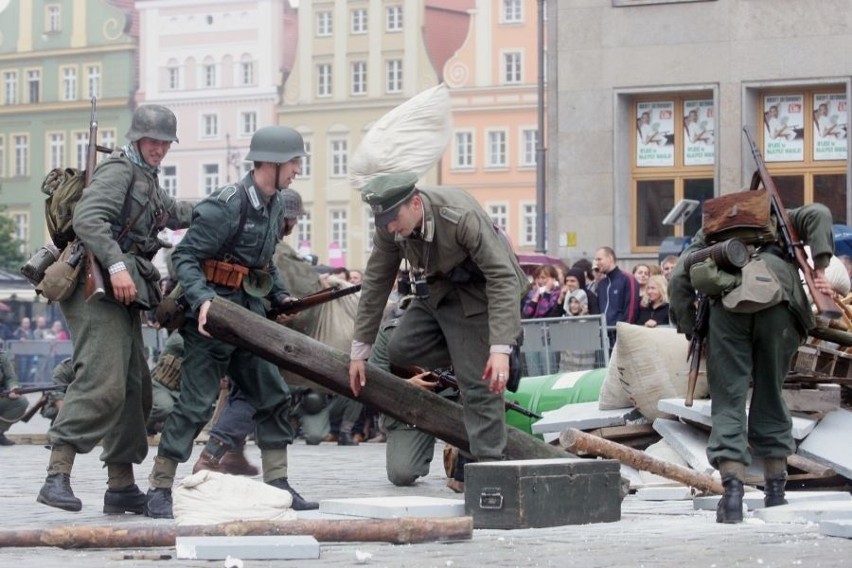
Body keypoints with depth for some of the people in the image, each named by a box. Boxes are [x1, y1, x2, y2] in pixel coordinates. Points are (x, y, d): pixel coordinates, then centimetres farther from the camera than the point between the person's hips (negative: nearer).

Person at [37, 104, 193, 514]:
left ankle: (122, 487, 16)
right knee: (102, 383, -21)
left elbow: (175, 214, 44)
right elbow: (87, 219, -21)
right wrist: (116, 265, -30)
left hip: (123, 296, 10)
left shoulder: (146, 178, 25)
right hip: (98, 291, -10)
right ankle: (57, 476, -27)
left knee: (134, 389, 11)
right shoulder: (119, 170, -6)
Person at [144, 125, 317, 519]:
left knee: (273, 397, 8)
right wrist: (201, 299, -30)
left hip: (250, 314, 9)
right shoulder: (226, 206, -18)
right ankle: (159, 490, -2)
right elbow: (184, 257, -17)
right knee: (196, 404, -8)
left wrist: (280, 297, 10)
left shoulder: (273, 205, 9)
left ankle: (277, 485, 15)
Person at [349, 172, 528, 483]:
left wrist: (501, 349, -43)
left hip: (475, 292, -7)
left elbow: (504, 279, -34)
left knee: (478, 383, -12)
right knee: (400, 350, -5)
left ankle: (490, 464, -5)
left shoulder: (462, 217, -35)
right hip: (434, 291, 7)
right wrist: (360, 350, -1)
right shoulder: (390, 226, -16)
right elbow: (376, 282, -3)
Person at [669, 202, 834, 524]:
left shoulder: (710, 232, 35)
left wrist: (689, 329, 16)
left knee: (728, 400, 1)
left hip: (726, 302, -1)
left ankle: (732, 490, -14)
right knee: (770, 395, 15)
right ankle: (775, 489, 20)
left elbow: (679, 278, 17)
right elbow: (818, 215, 15)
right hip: (777, 298, 1)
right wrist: (819, 268, 7)